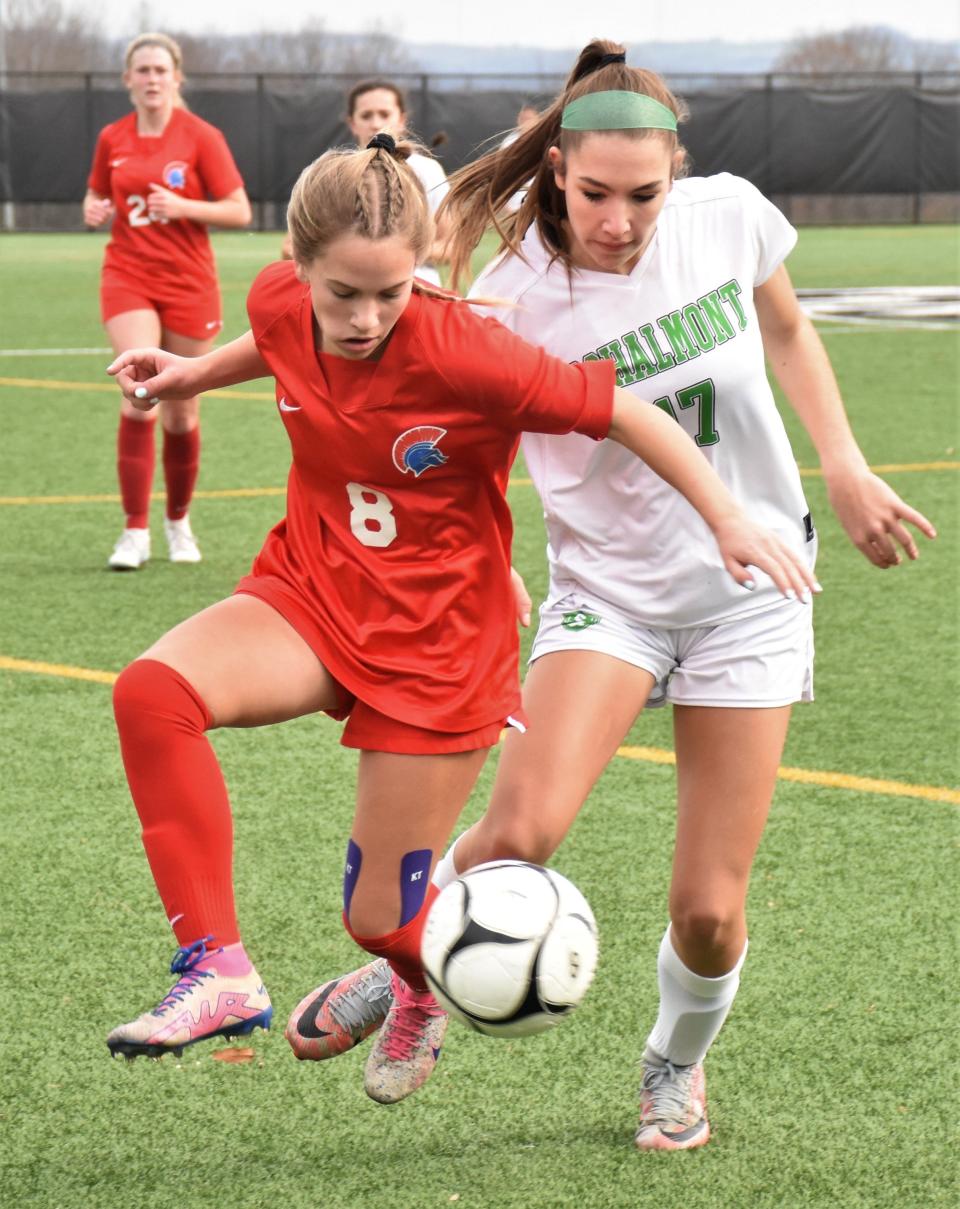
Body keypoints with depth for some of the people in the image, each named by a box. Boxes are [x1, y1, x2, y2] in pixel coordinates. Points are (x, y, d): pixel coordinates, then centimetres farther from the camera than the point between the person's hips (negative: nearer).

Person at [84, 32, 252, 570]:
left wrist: (182, 207, -20)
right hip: (128, 278, 1)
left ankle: (179, 521, 29)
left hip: (189, 283, -1)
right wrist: (95, 210, -5)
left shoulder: (201, 137, -5)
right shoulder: (113, 139, 5)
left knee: (182, 411, 7)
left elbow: (239, 211, -5)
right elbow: (97, 198, 19)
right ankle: (136, 530, -15)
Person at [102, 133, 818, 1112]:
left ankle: (421, 991, 45)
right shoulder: (281, 303, -11)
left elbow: (621, 410, -18)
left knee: (381, 915, 3)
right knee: (152, 691, -28)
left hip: (437, 643, -4)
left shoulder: (460, 353, -27)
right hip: (312, 593, 4)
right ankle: (217, 972, -21)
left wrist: (729, 521, -16)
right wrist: (197, 372, 11)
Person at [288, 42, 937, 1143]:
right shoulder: (514, 299, -18)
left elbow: (787, 333, 12)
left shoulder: (729, 216, -10)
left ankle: (676, 1067, 32)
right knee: (521, 829, -27)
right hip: (608, 588, -2)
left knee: (708, 911, -1)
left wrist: (845, 471, 6)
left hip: (752, 587, 2)